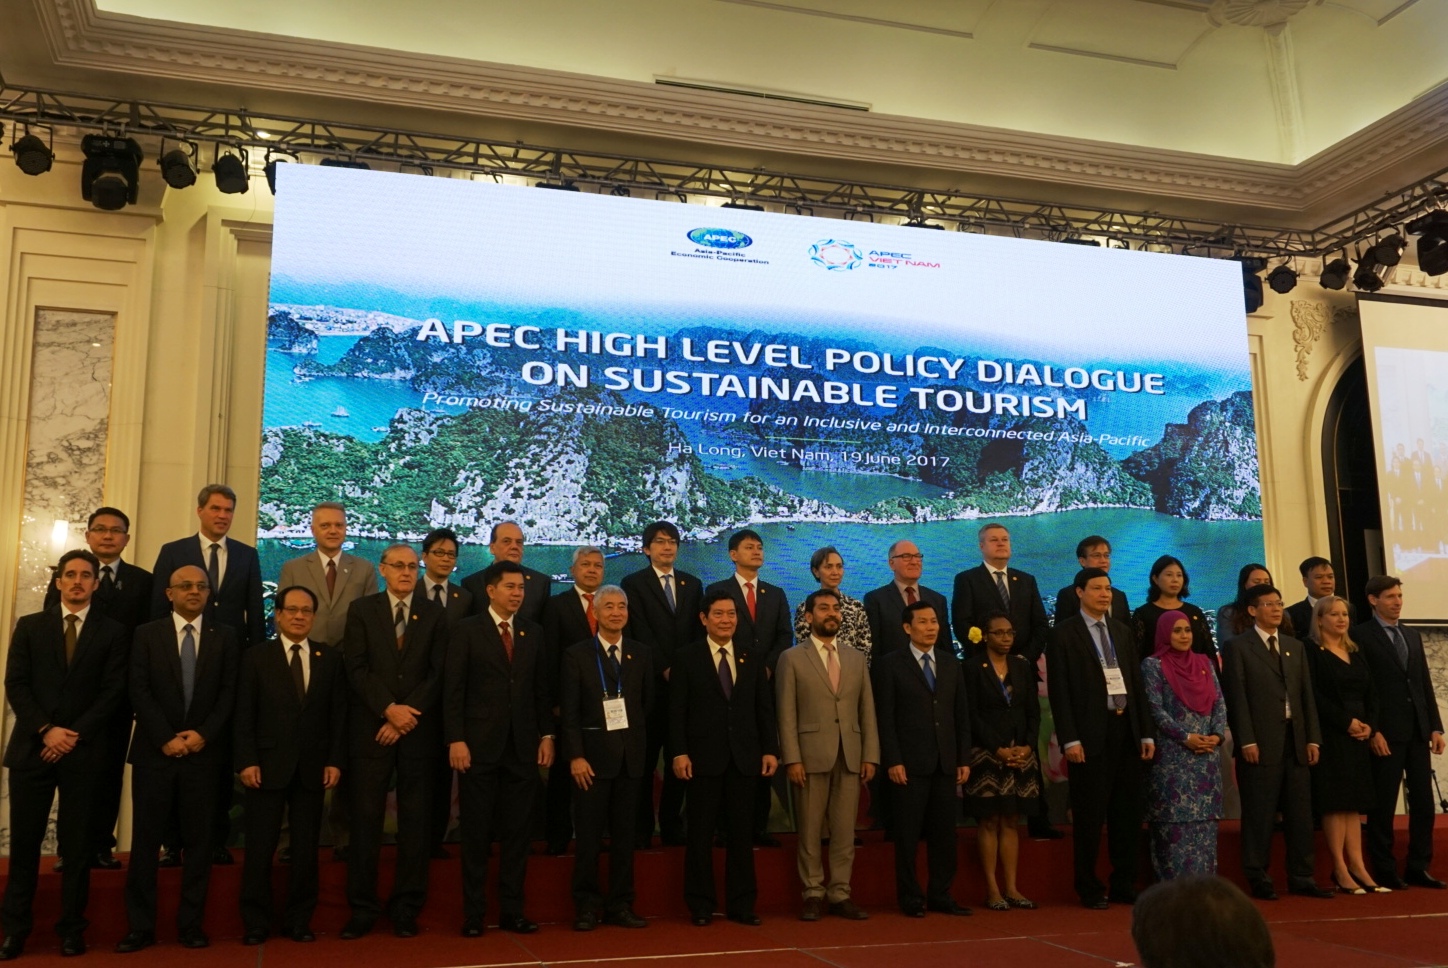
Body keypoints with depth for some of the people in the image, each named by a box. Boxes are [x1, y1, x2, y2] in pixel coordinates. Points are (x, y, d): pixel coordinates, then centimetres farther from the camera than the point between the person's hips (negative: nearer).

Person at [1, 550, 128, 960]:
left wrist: (75, 735, -10)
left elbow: (112, 692, 0)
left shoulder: (112, 632, 7)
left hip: (83, 751, -1)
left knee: (77, 844, 2)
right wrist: (45, 729, -10)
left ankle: (71, 929, 9)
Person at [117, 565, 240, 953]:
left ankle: (191, 923, 11)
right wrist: (165, 739, -11)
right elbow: (139, 692, -2)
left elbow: (229, 693, 2)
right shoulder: (147, 634, 6)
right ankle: (140, 926, 9)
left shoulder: (225, 636, 7)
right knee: (145, 840, 2)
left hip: (205, 751, 1)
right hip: (154, 751, 0)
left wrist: (203, 734, -10)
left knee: (200, 841, 3)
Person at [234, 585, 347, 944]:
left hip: (313, 767, 2)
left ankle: (299, 920, 17)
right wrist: (246, 761, -9)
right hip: (267, 765, -1)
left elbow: (339, 714, 4)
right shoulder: (256, 657, 3)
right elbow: (243, 715, -1)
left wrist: (336, 761, -3)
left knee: (306, 848, 7)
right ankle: (256, 923, 14)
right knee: (260, 847, 2)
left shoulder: (331, 658, 7)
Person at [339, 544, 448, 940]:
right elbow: (357, 668, -2)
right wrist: (389, 709, -12)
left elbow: (438, 673, 1)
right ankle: (362, 908, 9)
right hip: (371, 728, -1)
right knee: (365, 820, 0)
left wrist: (407, 716, -8)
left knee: (415, 822, 3)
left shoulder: (434, 614, 8)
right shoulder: (361, 610, 6)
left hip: (419, 729, 1)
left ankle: (406, 908, 12)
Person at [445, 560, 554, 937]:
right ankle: (473, 913, 13)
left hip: (522, 747, 4)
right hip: (479, 746, -3)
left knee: (517, 831, 7)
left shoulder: (533, 633, 10)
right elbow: (453, 690, -5)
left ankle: (512, 911, 15)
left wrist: (546, 734, 5)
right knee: (477, 832, 4)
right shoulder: (467, 631, -1)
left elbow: (541, 689, 11)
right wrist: (456, 740, -12)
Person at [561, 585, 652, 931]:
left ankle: (620, 905, 16)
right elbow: (569, 712, -4)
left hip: (630, 757, 3)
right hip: (593, 757, -3)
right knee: (589, 837, 0)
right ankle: (587, 906, 11)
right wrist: (576, 756, -11)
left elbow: (648, 703, 13)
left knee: (624, 835, 7)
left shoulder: (641, 654, 9)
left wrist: (641, 746, 7)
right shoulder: (577, 655, 0)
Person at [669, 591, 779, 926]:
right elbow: (676, 710, -4)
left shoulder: (751, 660, 12)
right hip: (704, 758, -3)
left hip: (744, 759, 3)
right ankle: (701, 906, 14)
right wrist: (678, 753, -12)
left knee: (742, 834, 8)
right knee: (701, 834, 4)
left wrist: (770, 749, 1)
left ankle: (741, 905, 17)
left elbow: (765, 708, 9)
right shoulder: (686, 657, 1)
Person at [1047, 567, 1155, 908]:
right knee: (1090, 815, 1)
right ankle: (1089, 889, 12)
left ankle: (1124, 886, 20)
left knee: (1128, 813, 9)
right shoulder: (1064, 634, -3)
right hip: (1090, 735, -5)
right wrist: (1069, 739, -15)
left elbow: (1137, 685, 15)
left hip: (1126, 730, 6)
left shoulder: (1123, 632, 15)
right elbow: (1059, 691, -8)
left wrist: (1147, 733, 9)